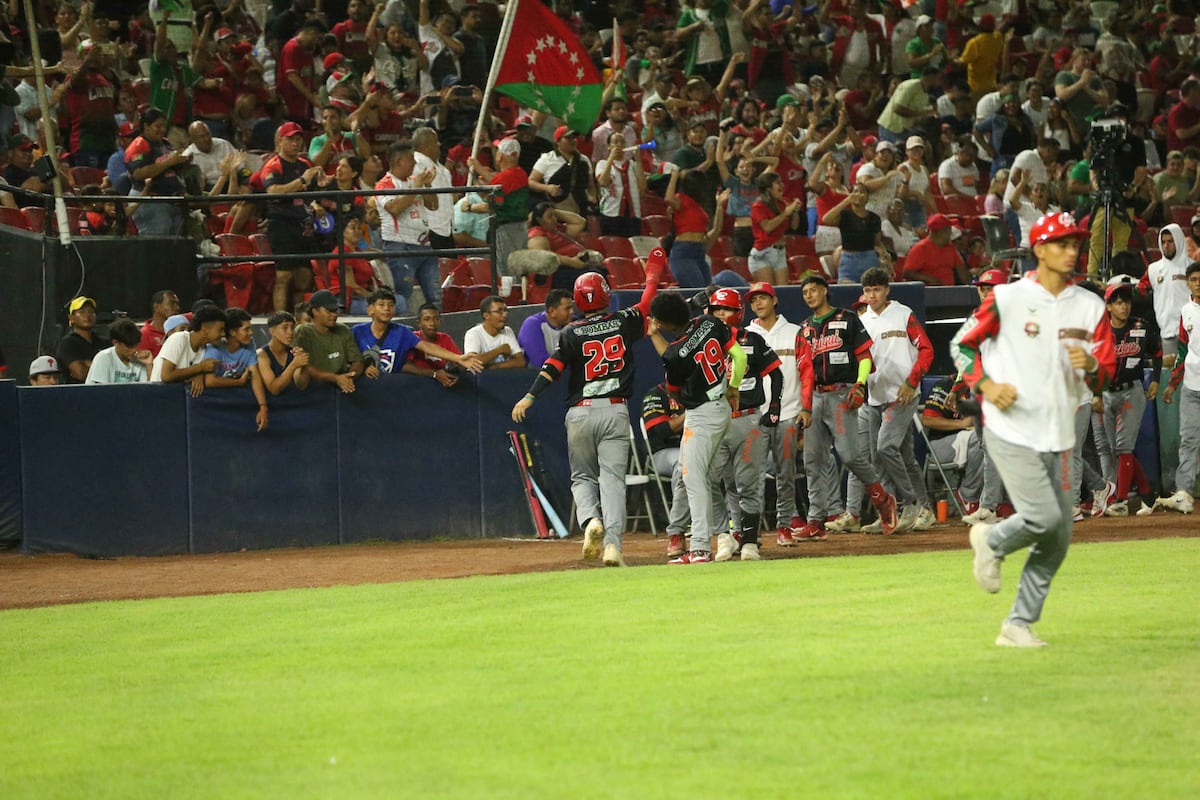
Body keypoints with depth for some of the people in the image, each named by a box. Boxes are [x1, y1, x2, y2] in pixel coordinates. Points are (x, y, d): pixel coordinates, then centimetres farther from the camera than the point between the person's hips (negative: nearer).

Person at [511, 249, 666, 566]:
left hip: (580, 413, 0)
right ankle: (612, 544, -15)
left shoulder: (572, 333, -1)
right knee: (612, 478, -3)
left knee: (582, 477, 14)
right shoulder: (623, 322, 3)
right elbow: (646, 306, 21)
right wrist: (652, 275, 37)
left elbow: (553, 367, -10)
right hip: (615, 410, 0)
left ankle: (590, 520, -15)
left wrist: (529, 398, -10)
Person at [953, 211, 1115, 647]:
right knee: (1044, 517, -19)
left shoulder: (1090, 306, 7)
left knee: (1057, 538, 3)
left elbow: (1106, 375, 8)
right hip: (1011, 431, -5)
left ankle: (1019, 625, 14)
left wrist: (1091, 366, -15)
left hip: (1057, 438, 5)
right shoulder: (1007, 298, -5)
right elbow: (962, 344, 4)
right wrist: (986, 384, -11)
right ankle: (991, 542, 13)